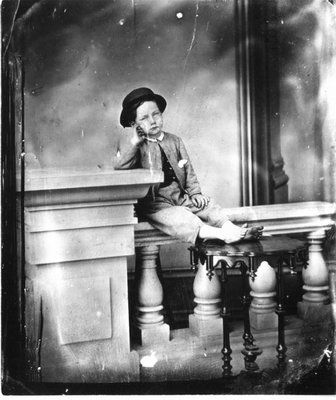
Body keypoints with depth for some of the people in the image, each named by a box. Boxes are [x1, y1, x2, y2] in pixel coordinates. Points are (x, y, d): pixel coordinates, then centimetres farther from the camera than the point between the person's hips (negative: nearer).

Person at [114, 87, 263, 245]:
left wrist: (195, 193, 1)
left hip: (181, 196, 6)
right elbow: (119, 168, -16)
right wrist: (134, 142, -18)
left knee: (209, 206, -14)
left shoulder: (174, 141, 13)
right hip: (154, 202, -6)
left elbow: (188, 171, 14)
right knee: (175, 215, -32)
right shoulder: (135, 147, 1)